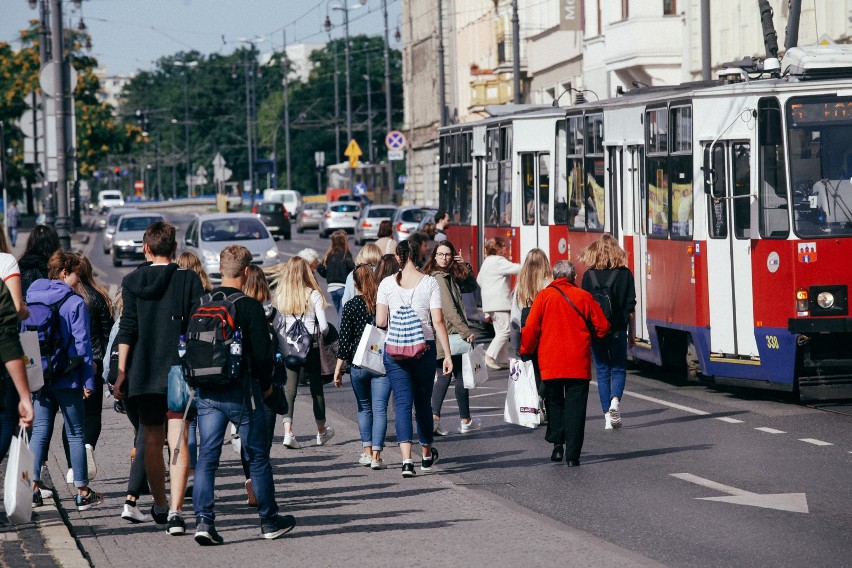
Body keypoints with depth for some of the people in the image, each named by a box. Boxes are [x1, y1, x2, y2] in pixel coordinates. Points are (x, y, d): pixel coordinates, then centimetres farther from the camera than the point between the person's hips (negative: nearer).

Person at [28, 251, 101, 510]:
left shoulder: (31, 299, 6)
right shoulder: (75, 303, -9)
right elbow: (82, 343, -10)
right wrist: (89, 381, -5)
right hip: (67, 380, -4)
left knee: (40, 431, 9)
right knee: (75, 434, 5)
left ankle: (32, 485, -2)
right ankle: (82, 492, 8)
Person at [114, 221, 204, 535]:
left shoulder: (132, 282, 1)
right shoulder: (189, 280, -2)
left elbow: (127, 329, -2)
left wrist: (121, 373, 0)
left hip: (143, 374, 2)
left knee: (152, 441, 15)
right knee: (179, 441, -5)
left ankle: (159, 506, 27)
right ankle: (175, 511, -17)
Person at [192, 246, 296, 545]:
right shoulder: (249, 306, -12)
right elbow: (263, 352, -11)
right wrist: (266, 384, 6)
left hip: (207, 393, 4)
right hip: (242, 392, -4)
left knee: (206, 457, 4)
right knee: (258, 457, 8)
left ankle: (203, 520, -8)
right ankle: (270, 521, 17)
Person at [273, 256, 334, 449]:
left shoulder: (280, 296, -1)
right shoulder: (313, 295, -8)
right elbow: (323, 326, -7)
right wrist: (322, 334, 13)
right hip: (311, 346, -1)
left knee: (290, 390, 3)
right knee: (316, 389, 14)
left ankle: (288, 432, -12)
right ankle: (321, 432, 28)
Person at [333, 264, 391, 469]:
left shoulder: (351, 306, -5)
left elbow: (344, 339, -5)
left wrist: (338, 368, 1)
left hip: (358, 365, 0)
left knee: (364, 408, 17)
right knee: (379, 410, 0)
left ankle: (367, 451, 17)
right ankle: (376, 455, -6)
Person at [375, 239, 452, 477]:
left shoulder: (387, 284, -1)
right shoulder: (429, 283, -3)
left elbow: (380, 322, -3)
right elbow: (438, 321, -6)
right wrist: (447, 355, -3)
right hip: (424, 348, 0)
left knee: (402, 403, -1)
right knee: (423, 402, 15)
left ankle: (406, 460, -15)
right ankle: (427, 455, 31)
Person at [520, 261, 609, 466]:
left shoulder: (544, 296, -2)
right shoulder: (583, 297, 0)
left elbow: (531, 328, -5)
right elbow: (603, 326, 4)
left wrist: (526, 350, 10)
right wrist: (588, 337, 24)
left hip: (550, 363, 0)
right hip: (578, 364, 0)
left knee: (554, 403, 17)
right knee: (575, 407, 3)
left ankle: (557, 443, 4)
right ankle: (572, 454, -2)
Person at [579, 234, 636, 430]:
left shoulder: (589, 275, -2)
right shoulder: (624, 273, -2)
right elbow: (630, 307, -1)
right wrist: (631, 333, 7)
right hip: (618, 329, -1)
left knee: (602, 371, 8)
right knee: (618, 369, 12)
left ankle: (608, 417, 5)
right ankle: (615, 400, -16)